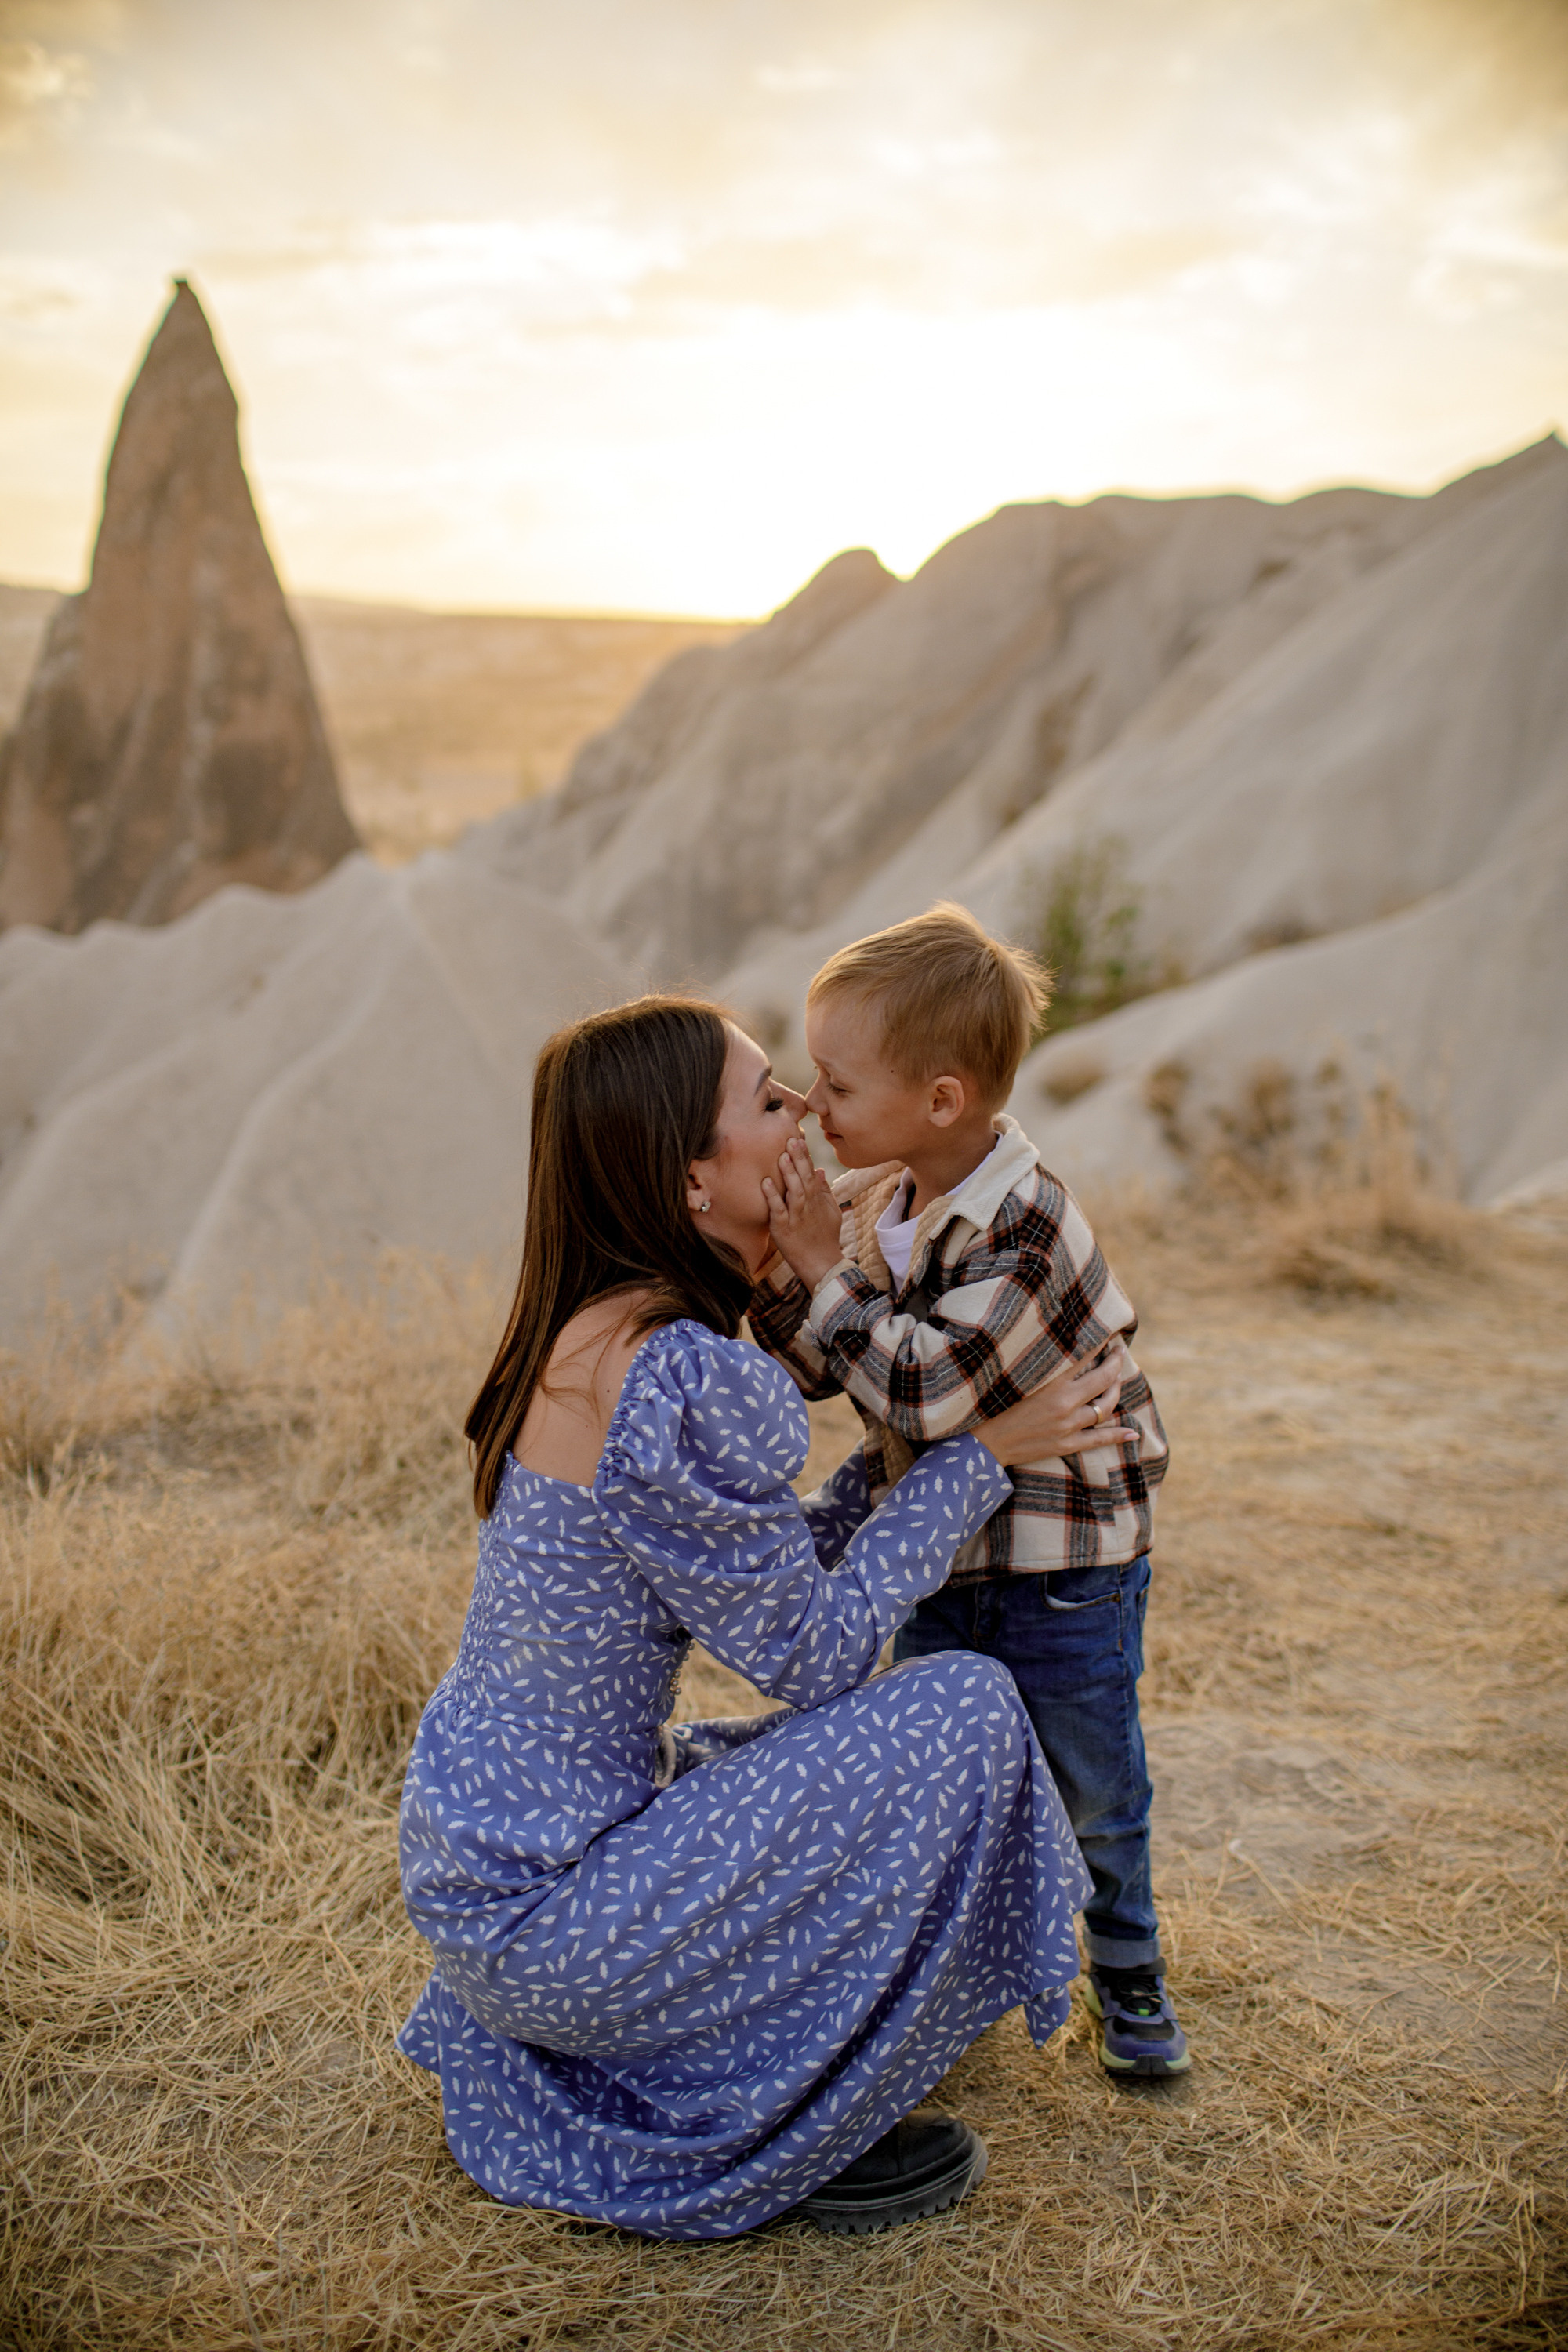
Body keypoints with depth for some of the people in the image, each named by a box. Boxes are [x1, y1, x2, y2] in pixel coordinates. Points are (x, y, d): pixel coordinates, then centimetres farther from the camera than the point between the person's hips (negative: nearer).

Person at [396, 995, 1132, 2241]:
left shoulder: (587, 1337, 4)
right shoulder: (684, 1379, -26)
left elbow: (770, 1576, 10)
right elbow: (812, 1650, -16)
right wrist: (980, 1453, -9)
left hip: (475, 1861, 10)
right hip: (540, 1919, -9)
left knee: (850, 1753, 24)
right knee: (961, 1709, -13)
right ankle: (778, 2138, 2)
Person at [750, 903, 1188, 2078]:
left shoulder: (1030, 1230, -28)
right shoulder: (867, 1203, -5)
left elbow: (926, 1390, -33)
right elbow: (816, 1372, -2)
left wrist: (827, 1269, -26)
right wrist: (779, 1273, -20)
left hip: (1064, 1568, -6)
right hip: (935, 1556, 6)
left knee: (1092, 1790, 13)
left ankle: (1127, 1969, 38)